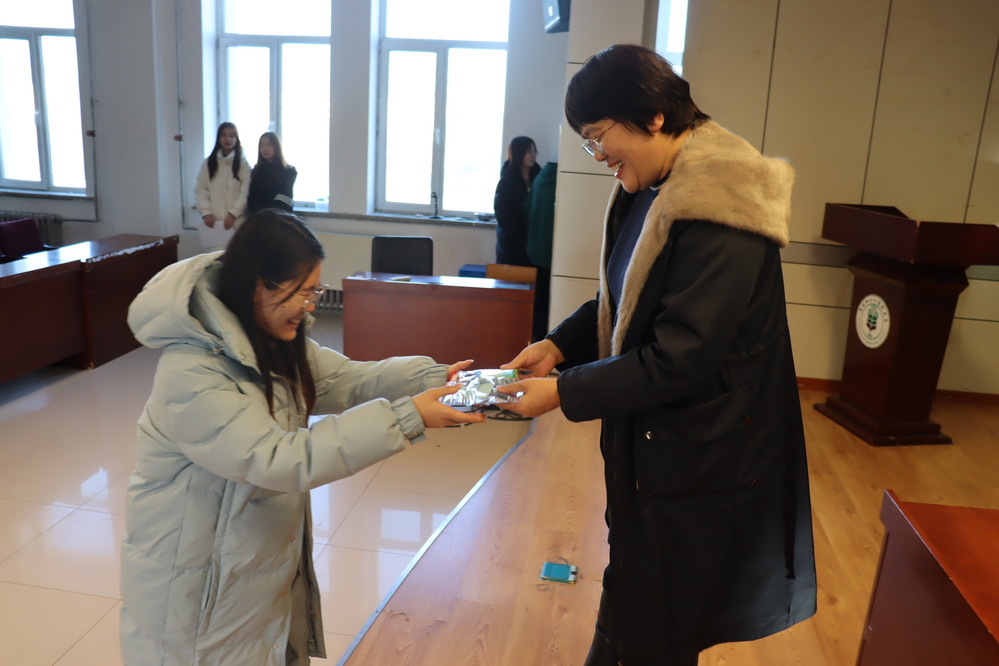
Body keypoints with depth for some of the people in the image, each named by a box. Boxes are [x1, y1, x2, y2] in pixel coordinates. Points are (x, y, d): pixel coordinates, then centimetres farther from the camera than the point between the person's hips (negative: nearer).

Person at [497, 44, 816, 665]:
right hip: (649, 445, 8)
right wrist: (558, 345, -2)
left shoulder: (718, 212, -25)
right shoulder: (651, 192, 3)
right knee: (629, 592, 26)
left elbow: (678, 360, -26)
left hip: (696, 462, -8)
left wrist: (564, 392, -20)